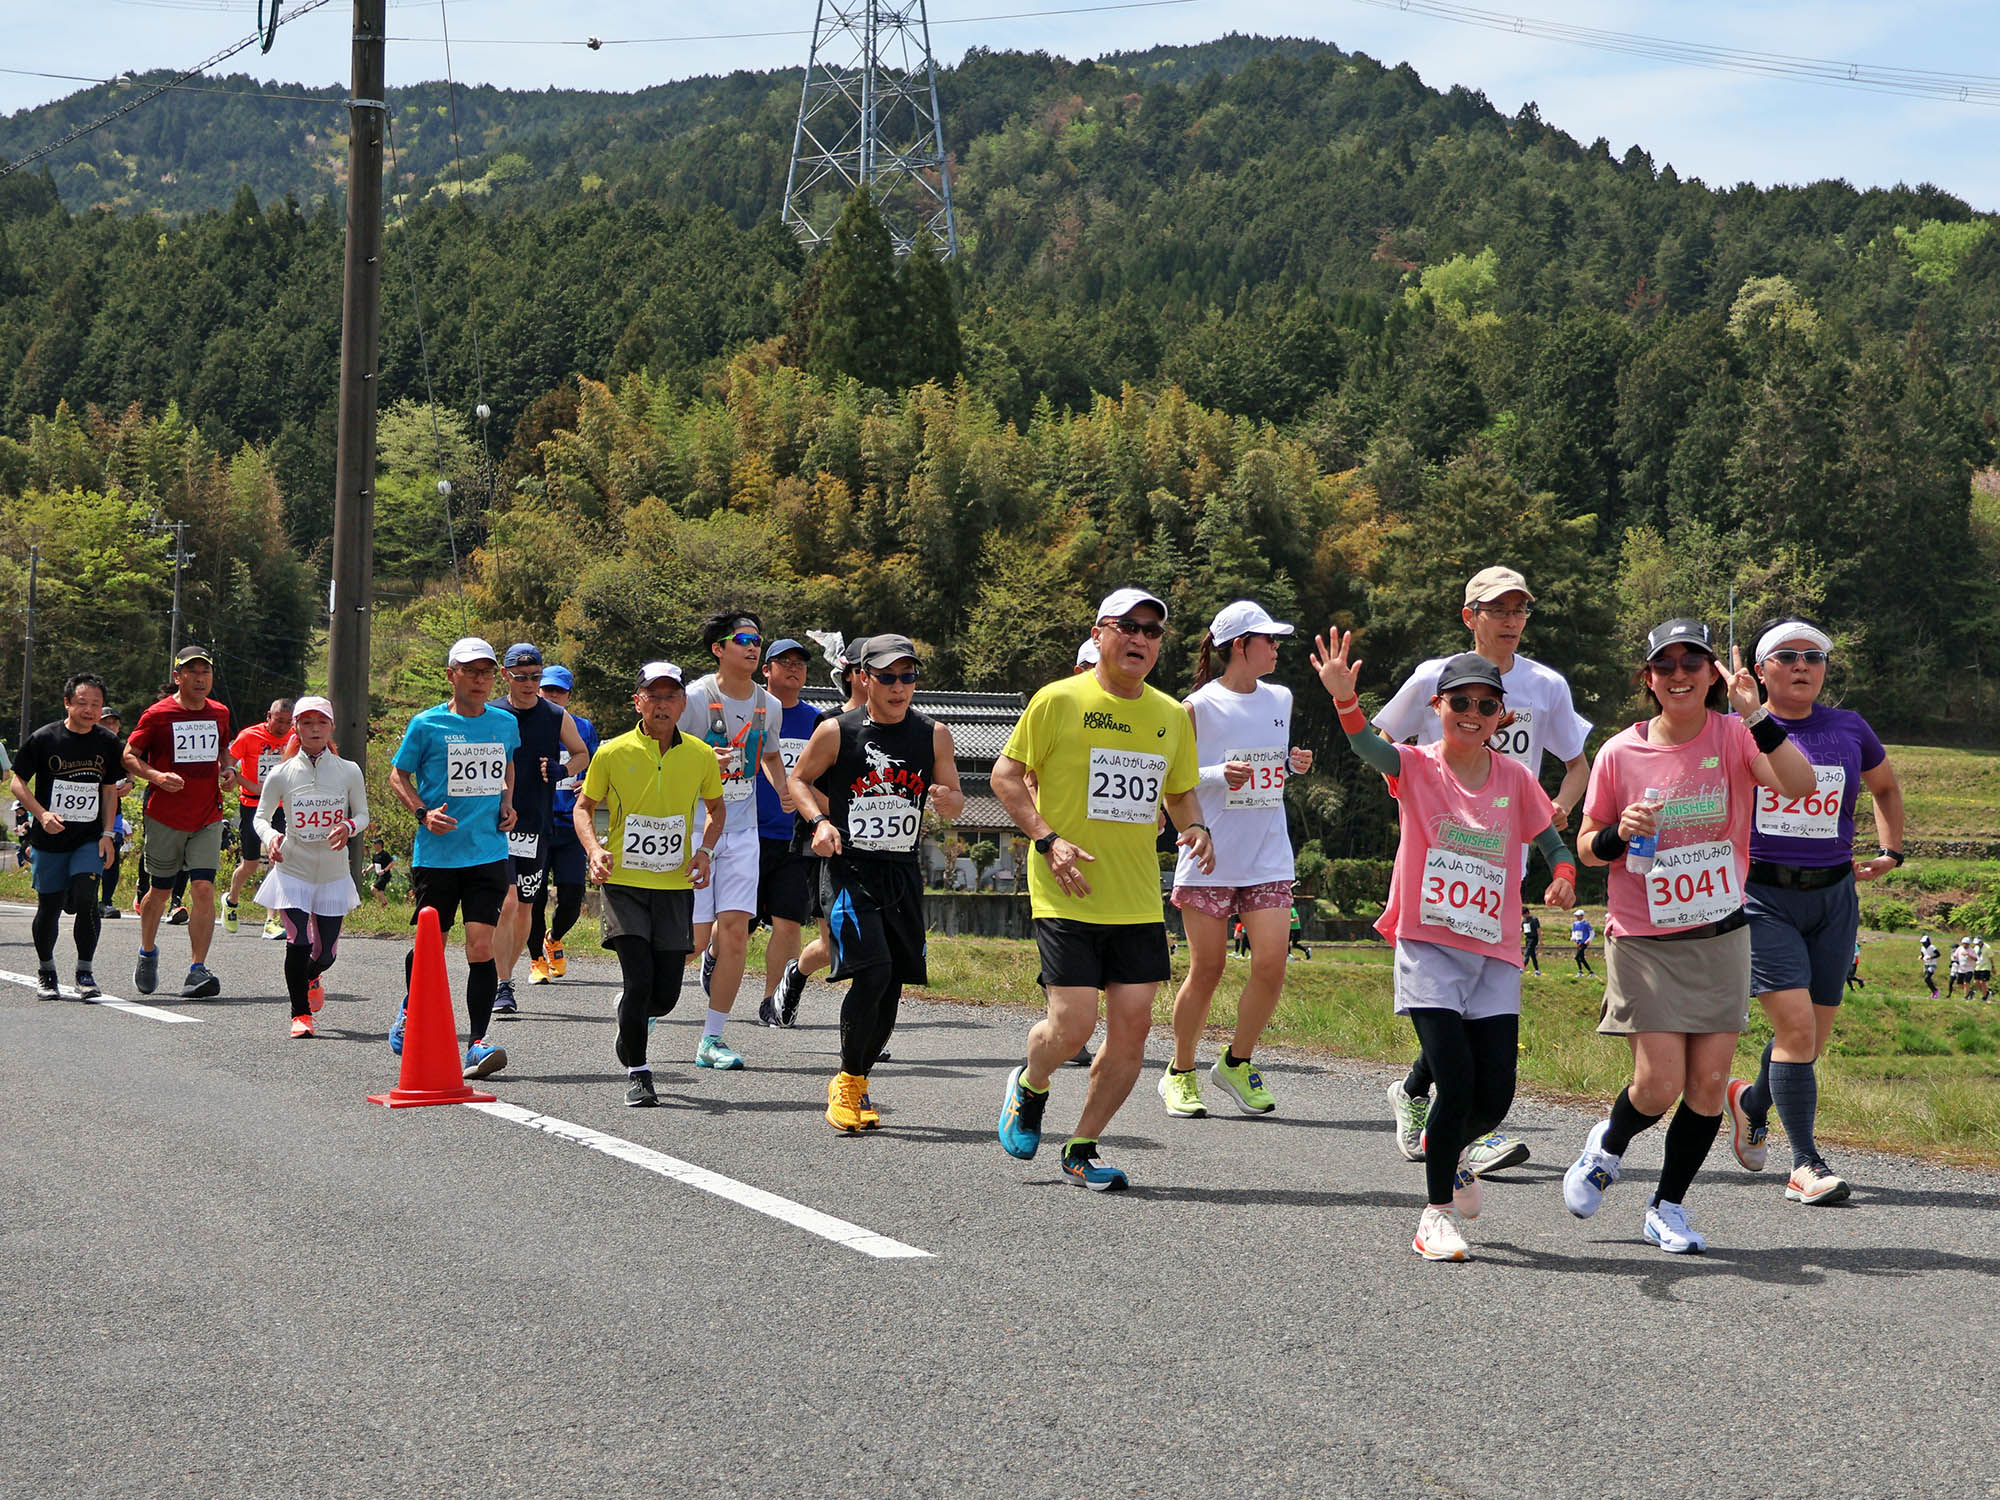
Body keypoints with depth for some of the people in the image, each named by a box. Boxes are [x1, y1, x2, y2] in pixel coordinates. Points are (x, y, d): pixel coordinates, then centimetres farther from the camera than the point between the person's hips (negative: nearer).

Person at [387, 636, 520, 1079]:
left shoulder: (506, 723, 8)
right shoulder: (427, 725, -3)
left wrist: (507, 802, 10)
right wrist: (423, 813, -10)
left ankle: (478, 1044, -8)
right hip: (436, 855, -1)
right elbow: (398, 776, 6)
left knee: (481, 946, -11)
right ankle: (410, 1010, 40)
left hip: (489, 855, 1)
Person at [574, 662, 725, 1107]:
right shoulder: (612, 753, -4)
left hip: (676, 886, 2)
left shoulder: (701, 756, 1)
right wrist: (594, 850, -10)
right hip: (624, 882, -2)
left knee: (666, 993, 1)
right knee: (638, 978, -14)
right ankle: (636, 1072, 4)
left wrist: (705, 849, 0)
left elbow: (716, 808, 18)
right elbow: (583, 807, 8)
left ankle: (630, 1032, 36)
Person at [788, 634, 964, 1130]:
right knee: (873, 971, -20)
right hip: (848, 869, -4)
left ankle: (854, 1084, 26)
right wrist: (819, 820, -8)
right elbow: (799, 779, 9)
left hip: (903, 873, 4)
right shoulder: (836, 732, -4)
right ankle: (848, 1081, -3)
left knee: (891, 987, 5)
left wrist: (948, 800, -12)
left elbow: (954, 803, 12)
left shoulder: (934, 735, 4)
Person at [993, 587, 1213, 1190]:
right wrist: (1048, 839, -13)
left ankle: (1082, 1149, 15)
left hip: (1138, 901, 5)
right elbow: (1005, 775, -1)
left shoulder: (1172, 715, 10)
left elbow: (1181, 793, 22)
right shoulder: (1059, 701, -4)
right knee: (1072, 1026, -11)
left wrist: (1196, 828, 0)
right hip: (1068, 896, -5)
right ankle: (1029, 1087, 24)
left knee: (1132, 1027, -1)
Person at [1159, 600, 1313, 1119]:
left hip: (1267, 857, 4)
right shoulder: (1198, 707, -4)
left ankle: (1236, 1063, 12)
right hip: (1210, 857, -4)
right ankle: (1180, 1073, 17)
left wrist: (1293, 764, 5)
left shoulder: (1280, 699, 12)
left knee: (1271, 964, -8)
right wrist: (1219, 776, -18)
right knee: (1206, 969, 0)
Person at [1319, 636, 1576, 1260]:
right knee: (1456, 1082, -15)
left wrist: (1562, 875, -10)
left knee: (1495, 1097, -2)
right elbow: (1369, 747, -23)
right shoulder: (1417, 767, -3)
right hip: (1428, 949, -3)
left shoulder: (1515, 778, 5)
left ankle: (1453, 1152, 34)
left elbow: (1550, 839, 14)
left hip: (1495, 954, 3)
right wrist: (1345, 699, -44)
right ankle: (1437, 1214, 3)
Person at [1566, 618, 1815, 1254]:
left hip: (1720, 937, 1)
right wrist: (1618, 832, -18)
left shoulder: (1734, 736, -5)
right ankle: (1607, 1145, 25)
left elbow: (1799, 786, -23)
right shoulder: (1620, 754, -5)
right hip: (1644, 943, -1)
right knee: (1659, 1086, -9)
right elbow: (1587, 849, 4)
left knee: (1709, 1083, 1)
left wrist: (1756, 715, -30)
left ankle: (1669, 1207, 20)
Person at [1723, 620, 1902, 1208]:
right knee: (1795, 1025, -15)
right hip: (1762, 897, -4)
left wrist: (1891, 852, 17)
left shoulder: (1849, 729, 8)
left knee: (1813, 1034, 7)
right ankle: (1805, 1163, -8)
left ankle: (1753, 1102, 38)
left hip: (1833, 898, 4)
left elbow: (1886, 787, 27)